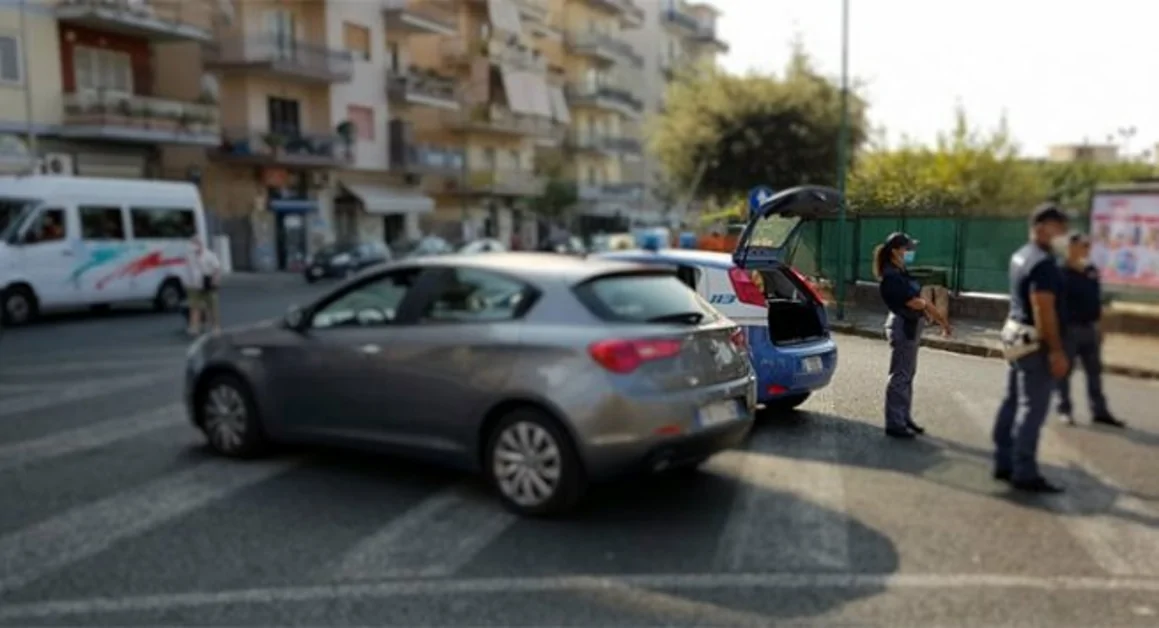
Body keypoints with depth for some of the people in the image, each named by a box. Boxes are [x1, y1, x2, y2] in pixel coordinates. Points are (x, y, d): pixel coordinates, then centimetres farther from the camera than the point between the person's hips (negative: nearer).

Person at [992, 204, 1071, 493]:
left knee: (1013, 402, 13)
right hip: (1035, 342, -10)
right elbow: (1044, 311, -23)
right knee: (1032, 408, -5)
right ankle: (1024, 473, 0)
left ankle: (1004, 463, 20)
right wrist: (1057, 351, -21)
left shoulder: (1021, 255, 12)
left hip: (1017, 336, 10)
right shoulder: (1043, 263, -19)